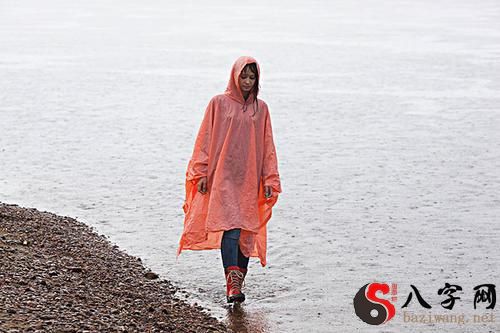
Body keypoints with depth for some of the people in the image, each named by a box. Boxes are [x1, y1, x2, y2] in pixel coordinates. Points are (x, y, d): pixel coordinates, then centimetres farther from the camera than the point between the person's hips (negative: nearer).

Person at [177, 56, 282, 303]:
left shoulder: (260, 108, 11)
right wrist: (201, 173, -3)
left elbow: (267, 146, 11)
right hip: (223, 176, -3)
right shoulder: (218, 103, 4)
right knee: (230, 228, -16)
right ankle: (232, 285, -22)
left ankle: (238, 282, 13)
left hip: (250, 179, 3)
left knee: (247, 232, 3)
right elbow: (205, 140, 3)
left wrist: (270, 180, 6)